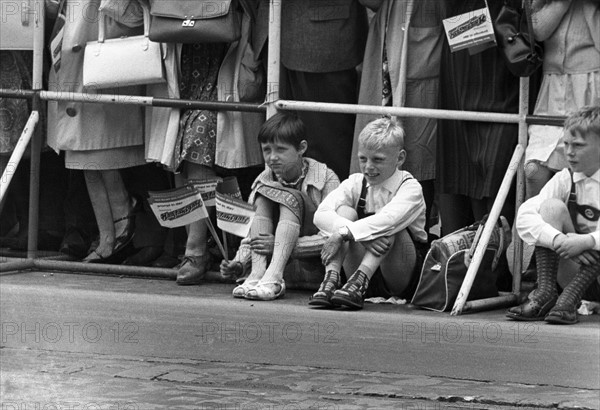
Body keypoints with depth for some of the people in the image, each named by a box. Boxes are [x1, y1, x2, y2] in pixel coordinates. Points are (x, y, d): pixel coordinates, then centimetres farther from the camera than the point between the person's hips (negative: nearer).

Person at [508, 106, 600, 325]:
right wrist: (558, 239, -31)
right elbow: (524, 216, -13)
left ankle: (569, 299, -34)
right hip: (575, 272, 4)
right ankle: (545, 293, -25)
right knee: (552, 206, -14)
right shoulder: (564, 180, 2)